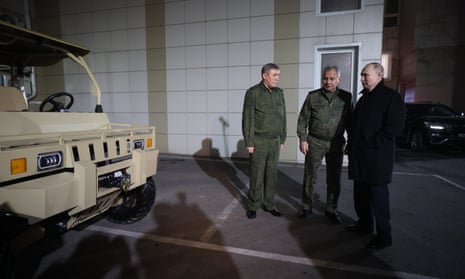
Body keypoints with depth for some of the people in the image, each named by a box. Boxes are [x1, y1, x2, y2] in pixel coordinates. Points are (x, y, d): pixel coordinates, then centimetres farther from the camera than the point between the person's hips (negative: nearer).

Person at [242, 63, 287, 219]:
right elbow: (247, 119, -11)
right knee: (257, 175, 3)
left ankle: (269, 205, 23)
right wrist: (249, 143, -14)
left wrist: (282, 139, 11)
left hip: (274, 141, 5)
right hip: (258, 141, -5)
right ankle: (253, 206, 17)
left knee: (272, 174, 10)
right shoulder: (253, 93, -9)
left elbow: (282, 117, 12)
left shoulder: (279, 93, 7)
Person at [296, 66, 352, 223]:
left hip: (336, 144, 1)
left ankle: (331, 209, 24)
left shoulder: (346, 97, 5)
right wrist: (302, 139, -5)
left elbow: (350, 121, 8)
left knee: (334, 179, 9)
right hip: (315, 143, -1)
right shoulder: (312, 96, 2)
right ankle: (307, 207, 20)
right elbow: (303, 119, 2)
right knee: (310, 177, 4)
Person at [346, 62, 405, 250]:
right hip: (359, 155, 8)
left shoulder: (391, 97, -7)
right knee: (360, 192, 16)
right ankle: (364, 224, 32)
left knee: (378, 195, -1)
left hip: (377, 156, -8)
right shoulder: (364, 98, 17)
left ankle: (384, 235, 12)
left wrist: (372, 144, -17)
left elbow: (394, 127, -16)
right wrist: (352, 146, 12)